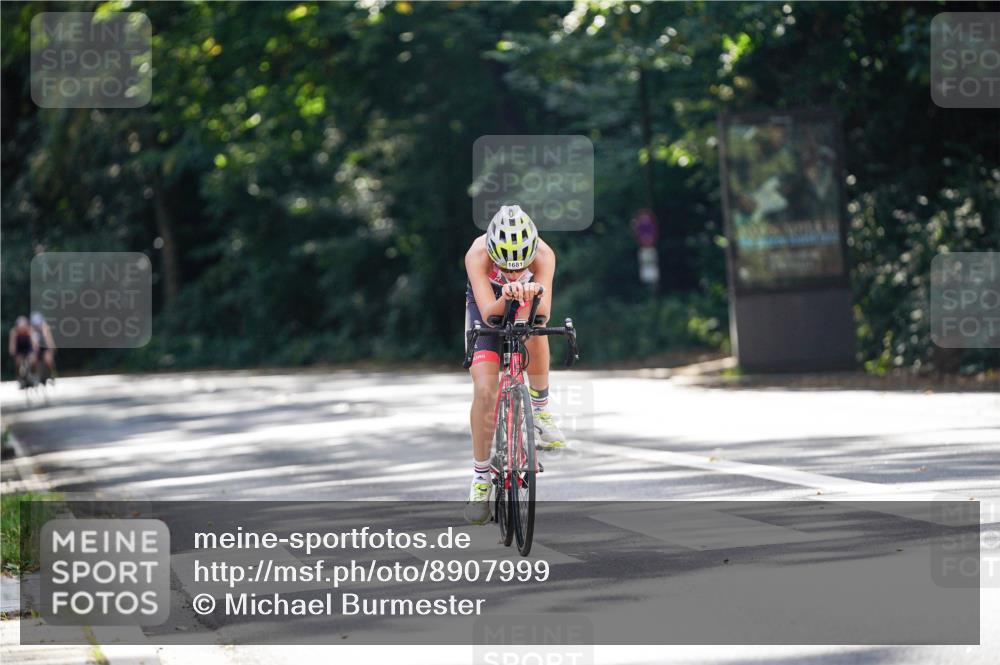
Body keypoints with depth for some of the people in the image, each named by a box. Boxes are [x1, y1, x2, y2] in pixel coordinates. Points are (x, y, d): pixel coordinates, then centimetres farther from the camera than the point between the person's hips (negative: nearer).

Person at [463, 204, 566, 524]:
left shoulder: (543, 254, -35)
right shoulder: (477, 254, -37)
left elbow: (542, 315, -43)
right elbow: (489, 313, -43)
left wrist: (534, 294, -65)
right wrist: (505, 297, -64)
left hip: (527, 305, 2)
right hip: (488, 304, -2)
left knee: (534, 329, -32)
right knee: (485, 391, -13)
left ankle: (539, 406, -6)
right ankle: (481, 474, 3)